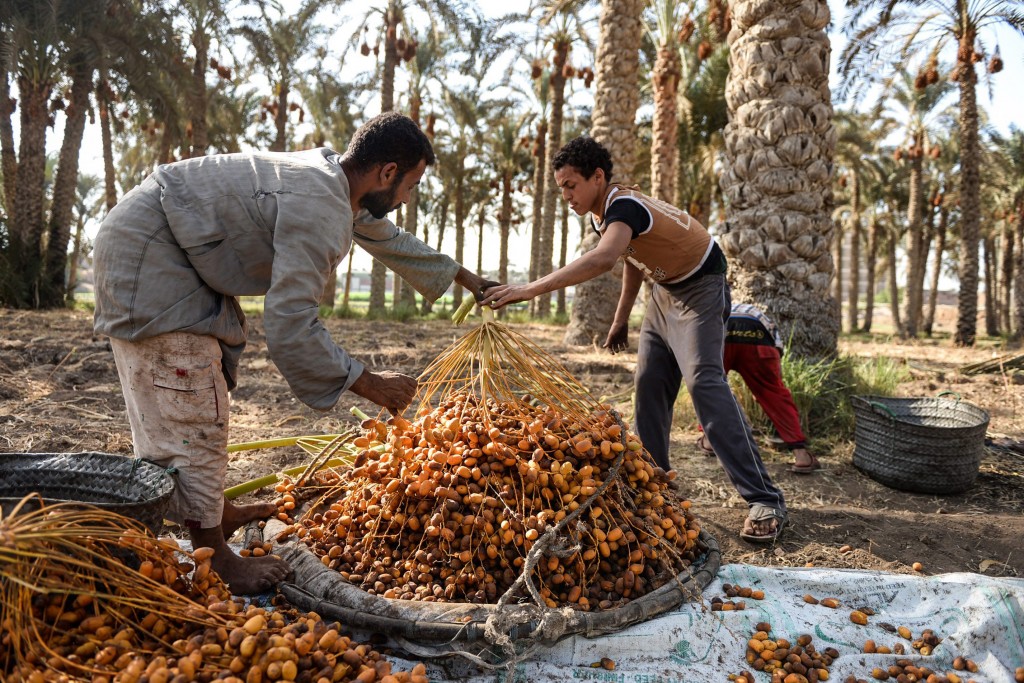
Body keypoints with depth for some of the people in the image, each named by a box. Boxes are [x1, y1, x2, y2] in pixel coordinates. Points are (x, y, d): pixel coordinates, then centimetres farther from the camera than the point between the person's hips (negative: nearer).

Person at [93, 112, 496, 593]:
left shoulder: (336, 178, 4)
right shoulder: (319, 210, -28)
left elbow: (390, 239, 23)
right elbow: (290, 329, -32)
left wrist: (462, 275, 34)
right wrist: (370, 384, -22)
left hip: (172, 256, 11)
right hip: (147, 258, -11)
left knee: (205, 395, 18)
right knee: (189, 415, -8)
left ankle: (216, 511, 34)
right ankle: (212, 560, 3)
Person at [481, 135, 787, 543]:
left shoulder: (624, 207, -30)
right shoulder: (601, 212, -2)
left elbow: (601, 260, -51)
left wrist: (530, 290, -56)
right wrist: (621, 319, 12)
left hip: (700, 287, -9)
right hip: (665, 288, 9)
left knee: (703, 380, -23)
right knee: (649, 384, 3)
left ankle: (765, 502, -21)